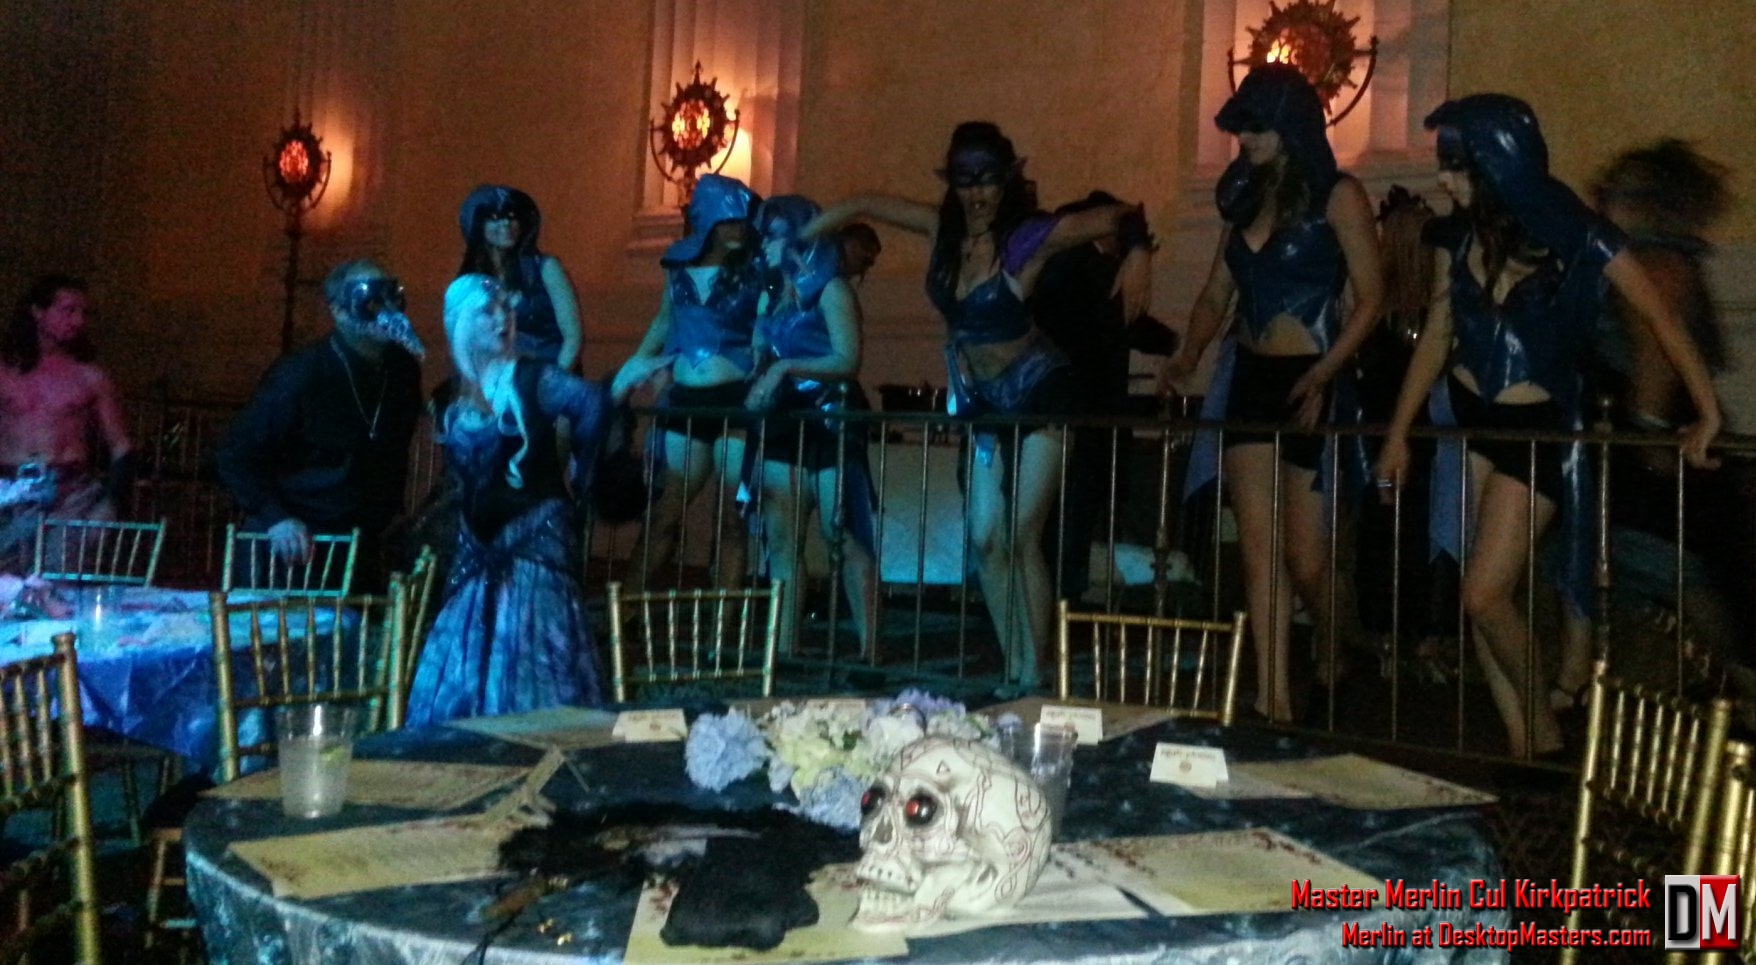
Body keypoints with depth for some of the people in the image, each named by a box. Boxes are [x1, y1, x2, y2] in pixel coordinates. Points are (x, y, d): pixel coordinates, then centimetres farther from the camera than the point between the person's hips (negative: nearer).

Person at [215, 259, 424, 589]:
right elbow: (235, 456, -10)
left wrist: (390, 517, 12)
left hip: (360, 556, 5)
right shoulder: (300, 374, -13)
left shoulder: (403, 371, 2)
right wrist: (275, 518, -21)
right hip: (290, 551, -5)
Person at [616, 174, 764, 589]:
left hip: (736, 401, -3)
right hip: (685, 403, 3)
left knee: (730, 519, 0)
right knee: (662, 514, 6)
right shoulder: (679, 267, 9)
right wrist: (636, 364, 17)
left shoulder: (755, 273, -2)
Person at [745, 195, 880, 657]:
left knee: (843, 536, -9)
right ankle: (784, 649, 7)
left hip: (831, 423, -7)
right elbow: (760, 357, 19)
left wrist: (787, 367, -17)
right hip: (785, 423, 7)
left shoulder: (830, 290, -5)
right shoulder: (771, 295, 17)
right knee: (781, 538, 3)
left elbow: (847, 360, -14)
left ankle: (868, 647, -4)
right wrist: (760, 384, 1)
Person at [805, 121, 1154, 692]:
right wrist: (795, 245, 15)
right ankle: (1013, 672, 11)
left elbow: (1123, 218, -12)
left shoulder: (1028, 237, -18)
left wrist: (1137, 256, -23)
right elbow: (864, 206, 10)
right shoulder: (942, 229, -2)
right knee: (986, 538, 3)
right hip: (982, 405, 6)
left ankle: (1034, 677, -5)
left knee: (1021, 536, -12)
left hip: (1038, 397, -6)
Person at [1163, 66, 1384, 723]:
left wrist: (1322, 375, -18)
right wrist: (1190, 351, -3)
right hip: (1247, 379, 5)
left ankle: (1331, 644, 30)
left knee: (1304, 555, -1)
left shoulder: (1338, 197, -4)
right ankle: (1273, 696, 2)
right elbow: (1217, 292, 15)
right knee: (1259, 548, -1)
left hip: (1308, 385, -5)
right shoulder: (1246, 197, 14)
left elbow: (1370, 298, -7)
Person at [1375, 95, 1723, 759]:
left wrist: (1707, 414, -16)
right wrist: (1398, 433, 7)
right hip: (1465, 418, 5)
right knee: (1483, 596, 4)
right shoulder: (1457, 236, 1)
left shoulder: (1575, 238, -13)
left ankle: (1544, 733, 14)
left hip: (1536, 429, -5)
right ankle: (1525, 746, 16)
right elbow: (1436, 336, 7)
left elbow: (1659, 319, -11)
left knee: (1485, 596, -10)